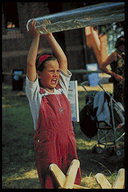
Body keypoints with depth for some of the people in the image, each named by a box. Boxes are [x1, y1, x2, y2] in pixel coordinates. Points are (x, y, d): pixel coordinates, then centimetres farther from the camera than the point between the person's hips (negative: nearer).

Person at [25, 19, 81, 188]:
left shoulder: (61, 89, 11)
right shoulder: (35, 92, -1)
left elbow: (63, 59, 8)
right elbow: (30, 64, -11)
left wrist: (49, 35, 6)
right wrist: (36, 37, -6)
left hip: (68, 143, 5)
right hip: (47, 145, -5)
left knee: (73, 183, 5)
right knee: (51, 184, 0)